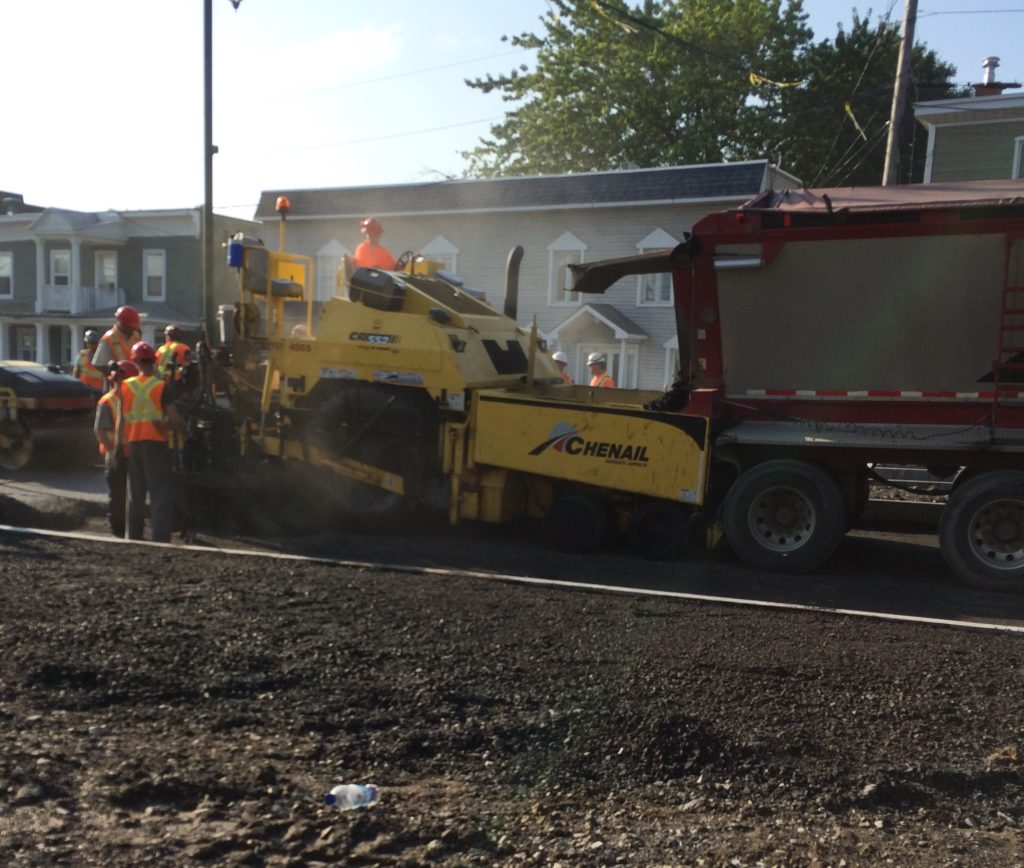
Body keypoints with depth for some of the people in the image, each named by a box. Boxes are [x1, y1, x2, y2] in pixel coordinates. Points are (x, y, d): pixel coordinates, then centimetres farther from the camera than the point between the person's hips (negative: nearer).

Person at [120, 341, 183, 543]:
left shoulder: (126, 386, 5)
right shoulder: (162, 386, -7)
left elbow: (121, 419, 6)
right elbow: (173, 418, -11)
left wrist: (121, 442, 15)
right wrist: (183, 429, 7)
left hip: (132, 442, 5)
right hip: (155, 442, -4)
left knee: (136, 493, 17)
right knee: (161, 492, -5)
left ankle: (134, 537, 25)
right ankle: (160, 538, -14)